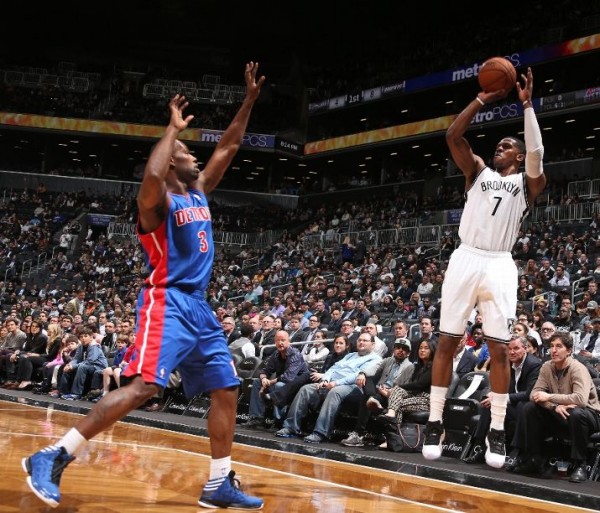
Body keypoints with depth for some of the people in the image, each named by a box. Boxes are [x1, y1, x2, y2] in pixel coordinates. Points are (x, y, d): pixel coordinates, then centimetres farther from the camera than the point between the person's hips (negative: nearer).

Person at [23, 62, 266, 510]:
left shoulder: (199, 192, 17)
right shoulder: (160, 201, -6)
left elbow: (229, 147, 21)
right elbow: (151, 176, -31)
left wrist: (250, 100, 15)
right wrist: (173, 129, -19)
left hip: (199, 307, 9)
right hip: (167, 303, -9)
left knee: (227, 391, 7)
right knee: (143, 387, -21)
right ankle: (51, 457, -17)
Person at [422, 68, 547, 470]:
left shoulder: (528, 183, 11)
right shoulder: (478, 171, 17)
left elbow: (537, 153, -9)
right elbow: (453, 135, 6)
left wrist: (527, 104, -8)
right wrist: (484, 98, 3)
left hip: (499, 265, -2)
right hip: (465, 259, 2)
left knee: (499, 348, -3)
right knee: (447, 342, 1)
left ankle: (497, 431, 4)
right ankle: (435, 423, 7)